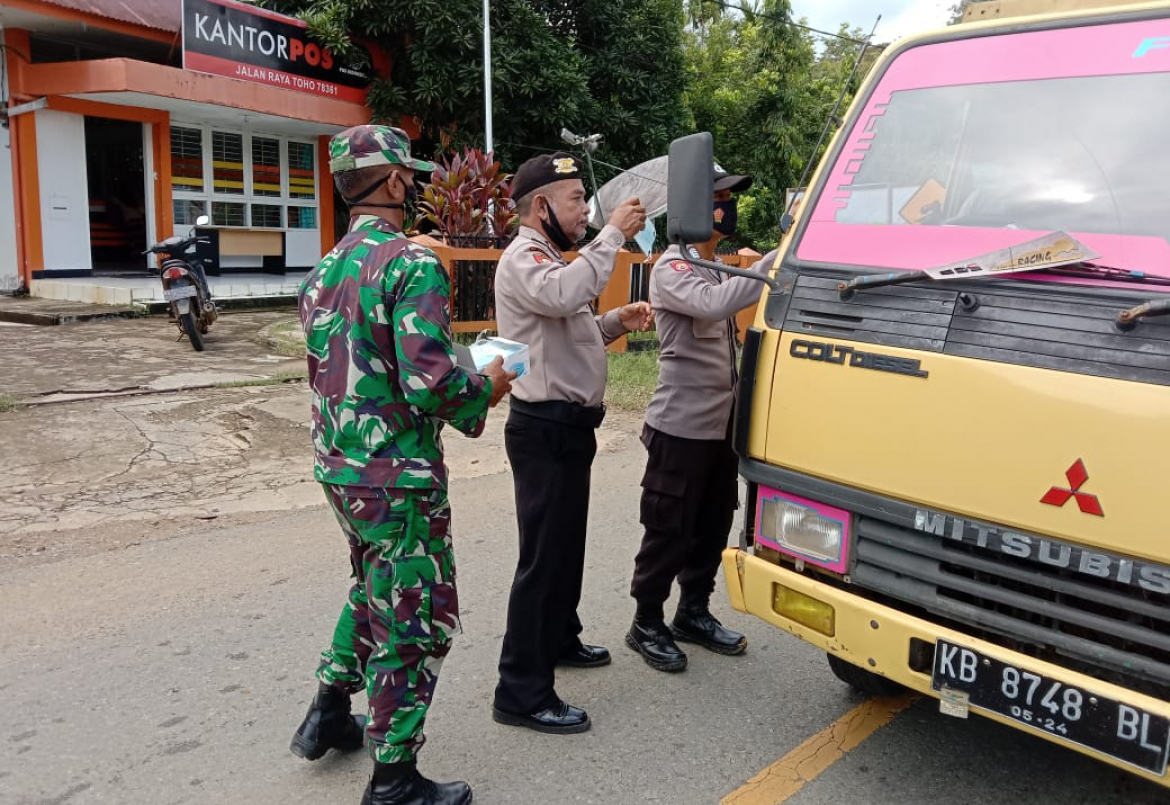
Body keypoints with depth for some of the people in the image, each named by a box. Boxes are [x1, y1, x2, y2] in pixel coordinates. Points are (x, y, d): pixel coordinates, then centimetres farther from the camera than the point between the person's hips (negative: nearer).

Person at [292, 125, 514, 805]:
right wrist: (485, 391, -6)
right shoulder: (412, 264, -18)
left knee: (375, 589, 28)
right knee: (416, 622, 5)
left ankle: (329, 717, 40)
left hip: (340, 469, 9)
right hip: (399, 478, -9)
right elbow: (430, 384, -27)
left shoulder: (323, 273, 10)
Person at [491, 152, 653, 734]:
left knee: (567, 543, 22)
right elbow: (565, 294, -36)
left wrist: (616, 323, 9)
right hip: (546, 429, -11)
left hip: (568, 426, 11)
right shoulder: (522, 258, -14)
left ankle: (560, 640, 40)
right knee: (545, 556, -7)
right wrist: (614, 234, -27)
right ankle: (522, 693, 1)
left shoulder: (550, 258, 20)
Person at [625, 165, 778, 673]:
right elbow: (714, 304, -33)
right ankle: (647, 625, 16)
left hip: (721, 425, 9)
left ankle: (694, 614, 31)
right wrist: (778, 258, -33)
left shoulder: (715, 270, 17)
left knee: (712, 527, 16)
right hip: (681, 426, -9)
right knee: (668, 531, 1)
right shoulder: (671, 269, -13)